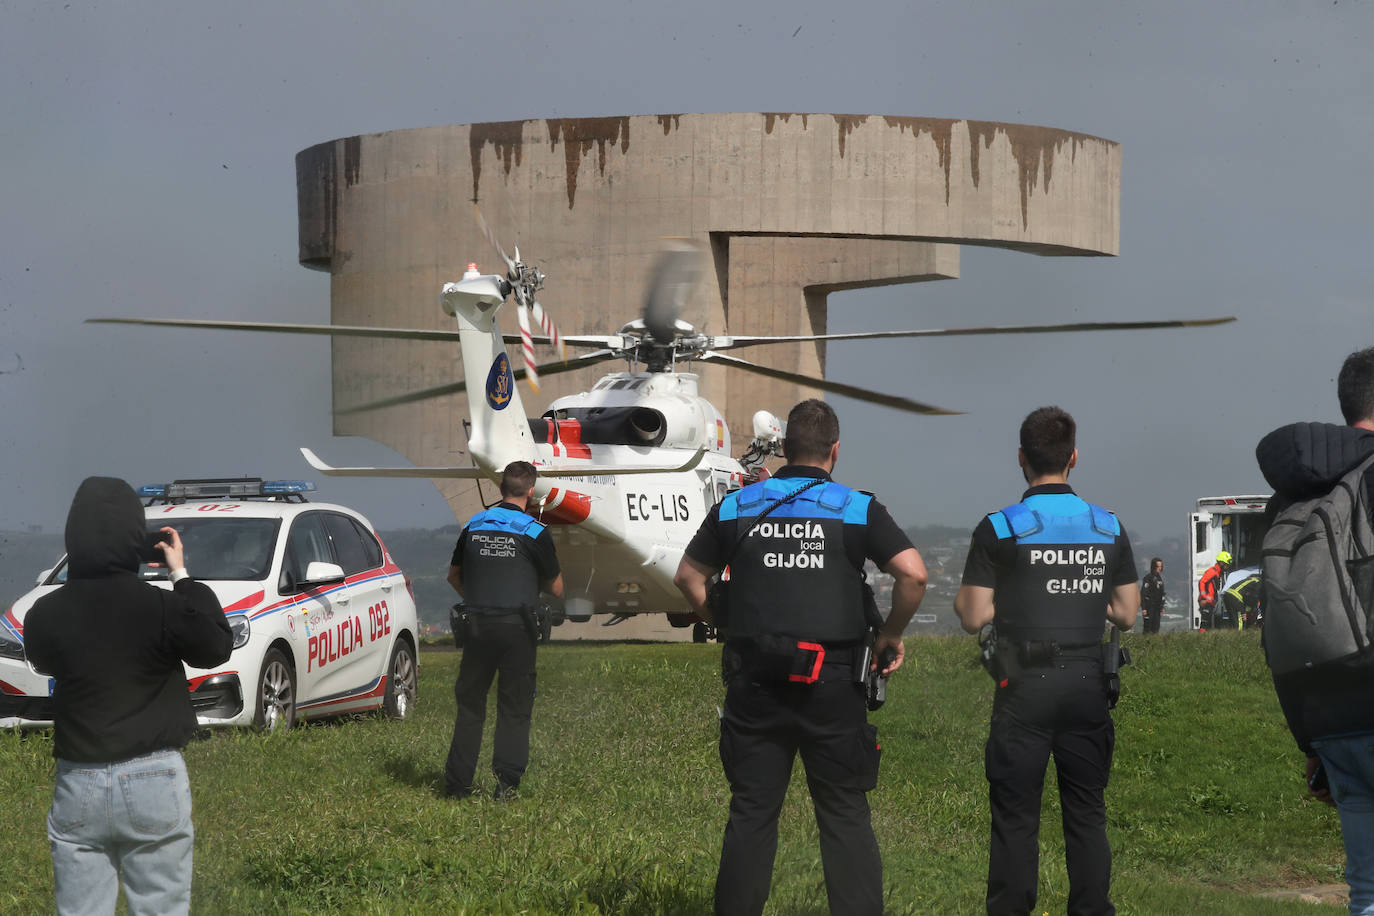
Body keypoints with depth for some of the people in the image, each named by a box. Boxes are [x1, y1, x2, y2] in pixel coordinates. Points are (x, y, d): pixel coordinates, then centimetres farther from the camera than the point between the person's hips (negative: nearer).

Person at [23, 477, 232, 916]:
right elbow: (216, 646, 4)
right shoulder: (162, 608, -12)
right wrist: (182, 576, 9)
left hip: (79, 786, 2)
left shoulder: (46, 615, -5)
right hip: (154, 781, -2)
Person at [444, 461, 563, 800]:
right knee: (515, 709, 4)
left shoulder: (473, 526, 8)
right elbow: (556, 589, 4)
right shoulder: (534, 533, -5)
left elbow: (453, 575, 20)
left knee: (469, 705, 12)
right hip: (517, 628, -3)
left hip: (477, 625, 3)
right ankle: (507, 781, -6)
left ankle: (457, 783, 12)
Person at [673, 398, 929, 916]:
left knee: (751, 813, 9)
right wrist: (891, 634, 3)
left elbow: (688, 577, 14)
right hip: (833, 681, -2)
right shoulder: (857, 509, -1)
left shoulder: (736, 508, 7)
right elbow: (913, 573, -11)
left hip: (754, 682, 2)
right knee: (845, 815, 4)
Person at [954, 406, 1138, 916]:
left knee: (1015, 816, 2)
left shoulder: (999, 529, -6)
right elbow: (1126, 614, 9)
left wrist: (963, 597, 14)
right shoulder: (1109, 529, 5)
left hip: (1026, 686, -3)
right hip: (1088, 682, 3)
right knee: (1087, 814, 9)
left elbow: (974, 618, -7)